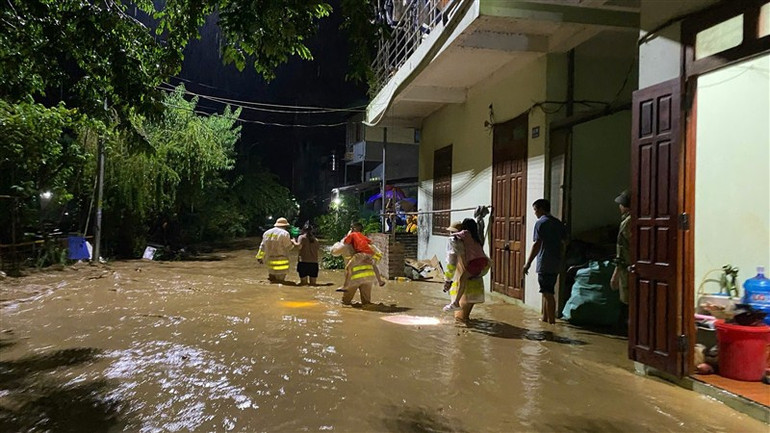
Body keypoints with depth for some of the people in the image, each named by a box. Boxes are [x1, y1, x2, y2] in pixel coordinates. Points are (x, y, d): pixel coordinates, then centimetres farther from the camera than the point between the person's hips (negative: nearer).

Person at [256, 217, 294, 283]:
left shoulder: (267, 233, 10)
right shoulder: (284, 233, -10)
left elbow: (262, 246, 17)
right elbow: (289, 247, -3)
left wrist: (260, 257, 28)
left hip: (270, 260, 6)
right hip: (281, 260, -6)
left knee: (272, 280, 15)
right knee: (280, 279, -3)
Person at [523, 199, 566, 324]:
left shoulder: (541, 223, -11)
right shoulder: (558, 222, 13)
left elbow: (537, 244, -16)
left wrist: (528, 263, -13)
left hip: (545, 264, -8)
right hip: (556, 263, 8)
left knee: (548, 293, -3)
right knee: (547, 292, 17)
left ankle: (552, 321, 0)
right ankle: (545, 318, 25)